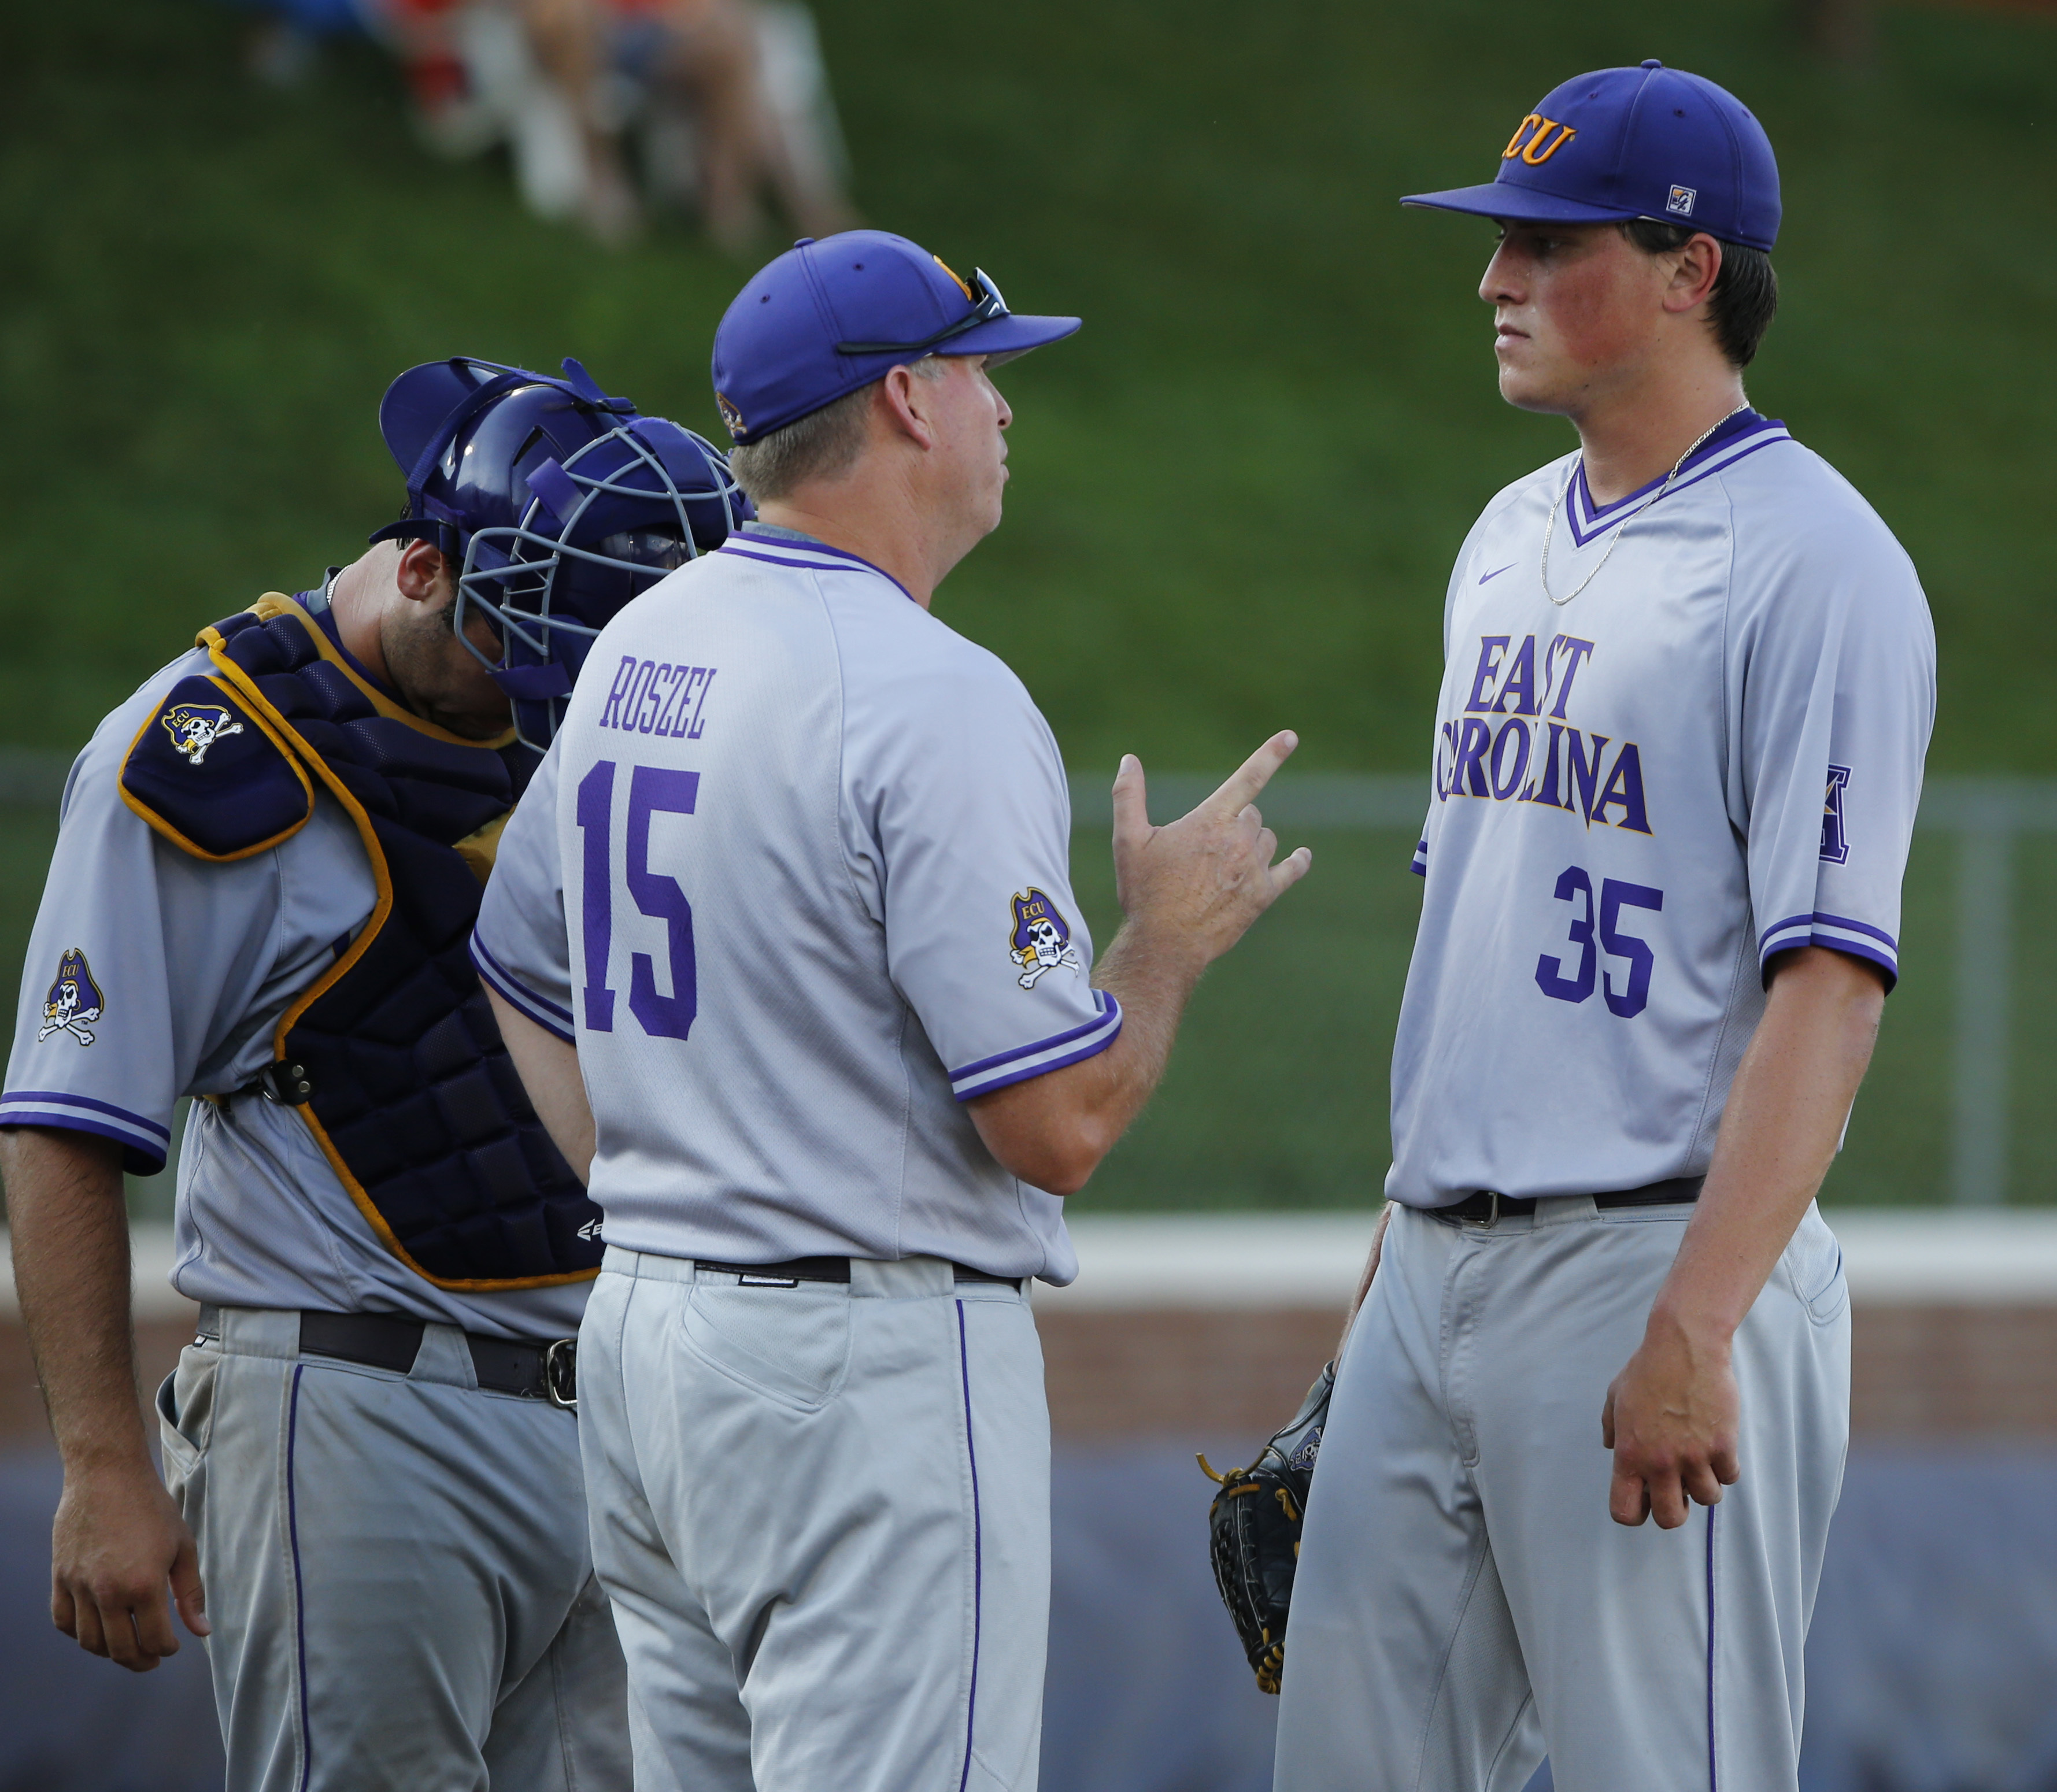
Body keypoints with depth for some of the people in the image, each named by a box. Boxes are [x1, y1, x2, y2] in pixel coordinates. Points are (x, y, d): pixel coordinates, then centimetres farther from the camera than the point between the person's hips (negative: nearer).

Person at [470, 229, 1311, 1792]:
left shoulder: (634, 652, 10)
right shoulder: (936, 700, -18)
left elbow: (524, 977, 23)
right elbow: (1061, 1123, -19)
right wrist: (1171, 935, -2)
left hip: (638, 1330, 9)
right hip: (872, 1369, -9)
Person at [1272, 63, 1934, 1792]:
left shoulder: (1813, 565, -12)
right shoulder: (1513, 540, 16)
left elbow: (1831, 983, -18)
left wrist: (1693, 1333, -25)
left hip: (1657, 1253, -9)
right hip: (1436, 1263, 9)